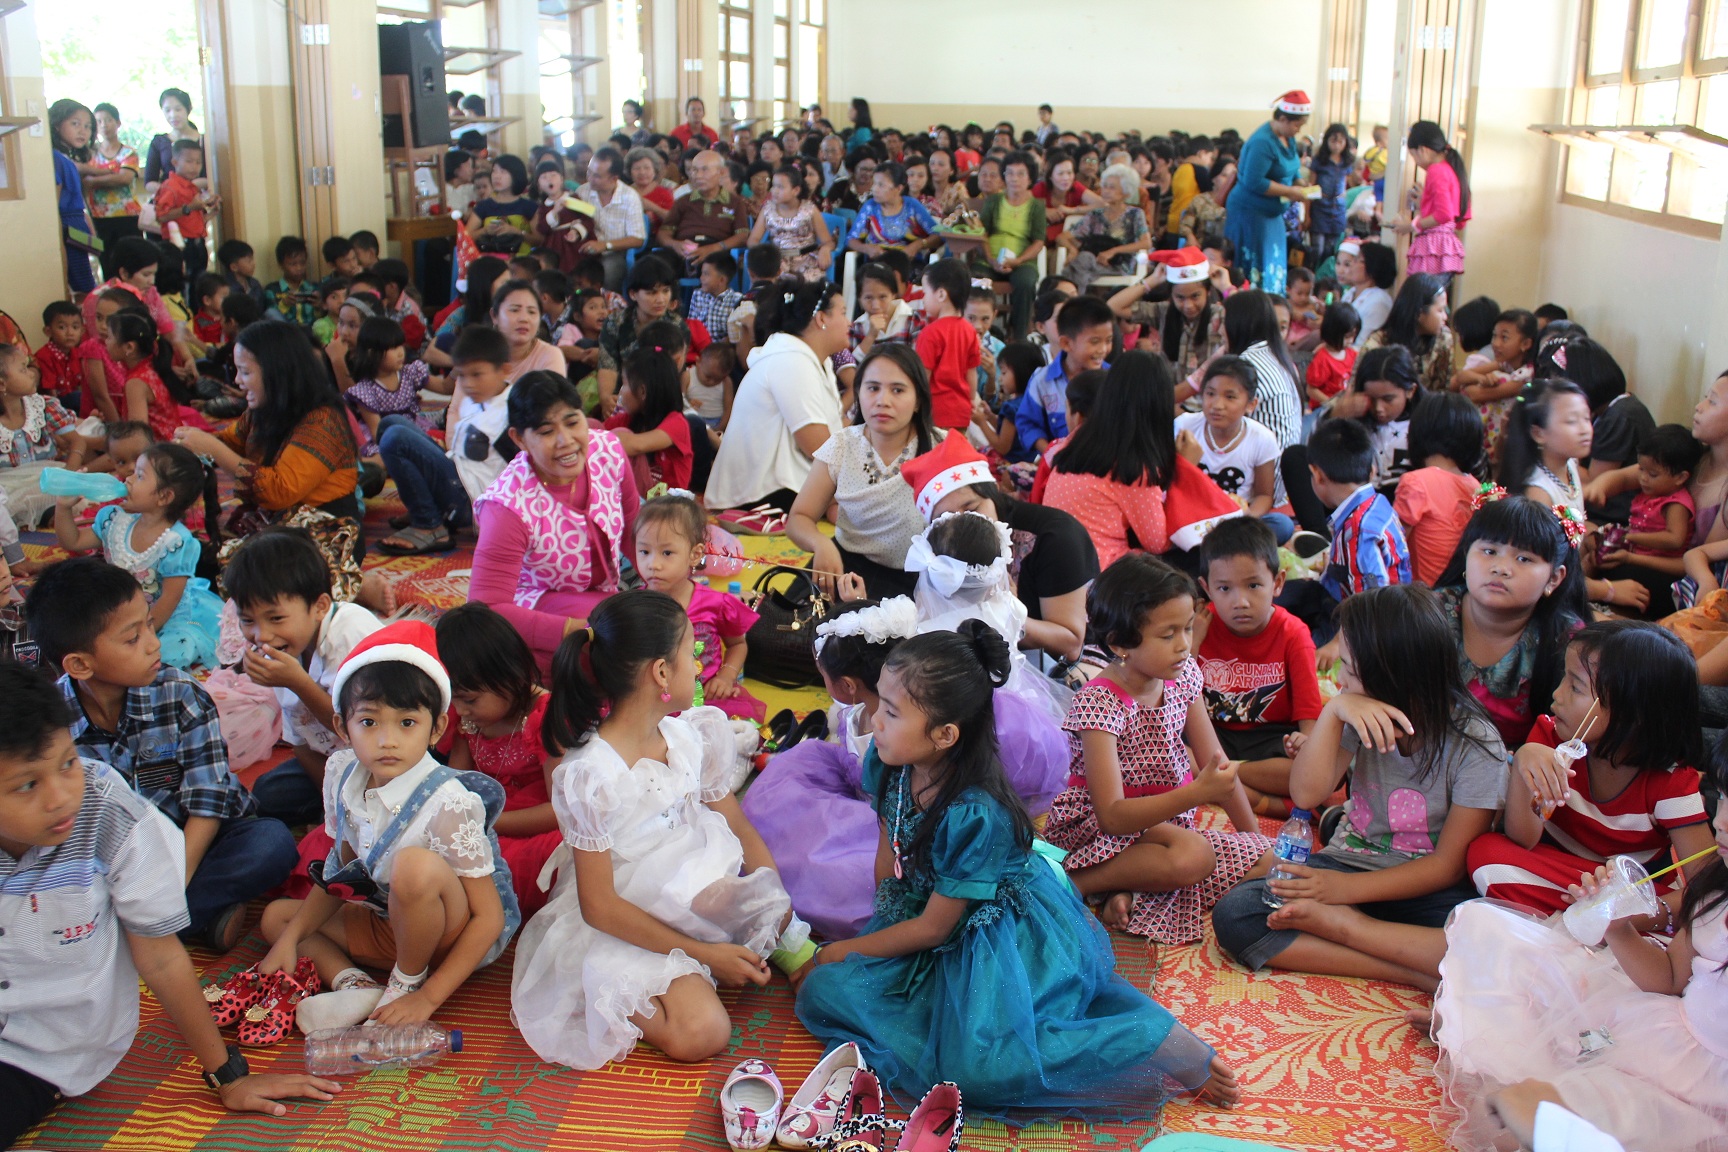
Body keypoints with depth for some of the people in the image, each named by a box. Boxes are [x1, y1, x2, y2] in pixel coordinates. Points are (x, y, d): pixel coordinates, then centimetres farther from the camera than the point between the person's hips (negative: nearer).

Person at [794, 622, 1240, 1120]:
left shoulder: (974, 815, -29)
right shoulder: (886, 764, -9)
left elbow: (933, 927, -17)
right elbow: (888, 857, 8)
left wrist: (839, 952, -8)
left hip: (1011, 940, -9)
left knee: (977, 1068, -30)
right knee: (822, 991, -10)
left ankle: (1163, 1043, -12)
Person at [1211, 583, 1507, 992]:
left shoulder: (1476, 744, -11)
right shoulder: (1361, 715, -2)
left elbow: (1450, 863, -12)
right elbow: (1307, 796, -10)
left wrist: (1346, 889, -21)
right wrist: (1334, 711, -23)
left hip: (1424, 887, -3)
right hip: (1346, 863, 3)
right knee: (1233, 915, -22)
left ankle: (1330, 921, -24)